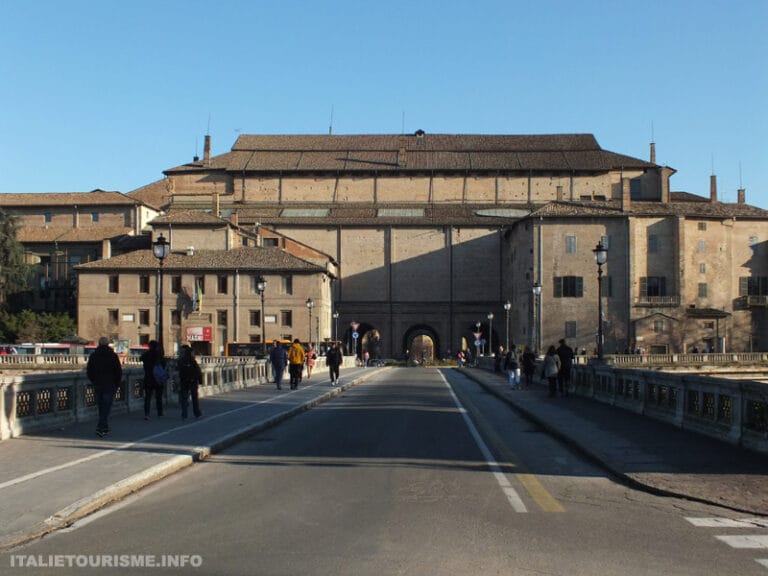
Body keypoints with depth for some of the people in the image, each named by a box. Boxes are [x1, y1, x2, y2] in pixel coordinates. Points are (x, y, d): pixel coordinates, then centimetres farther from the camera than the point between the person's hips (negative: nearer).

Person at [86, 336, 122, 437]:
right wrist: (116, 384, 7)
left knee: (101, 407, 13)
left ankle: (105, 428, 20)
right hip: (109, 385, -3)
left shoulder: (93, 356, 4)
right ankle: (101, 428, -16)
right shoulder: (113, 356, -4)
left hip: (97, 385, 3)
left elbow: (88, 371, 7)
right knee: (106, 407, -3)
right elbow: (119, 371, -4)